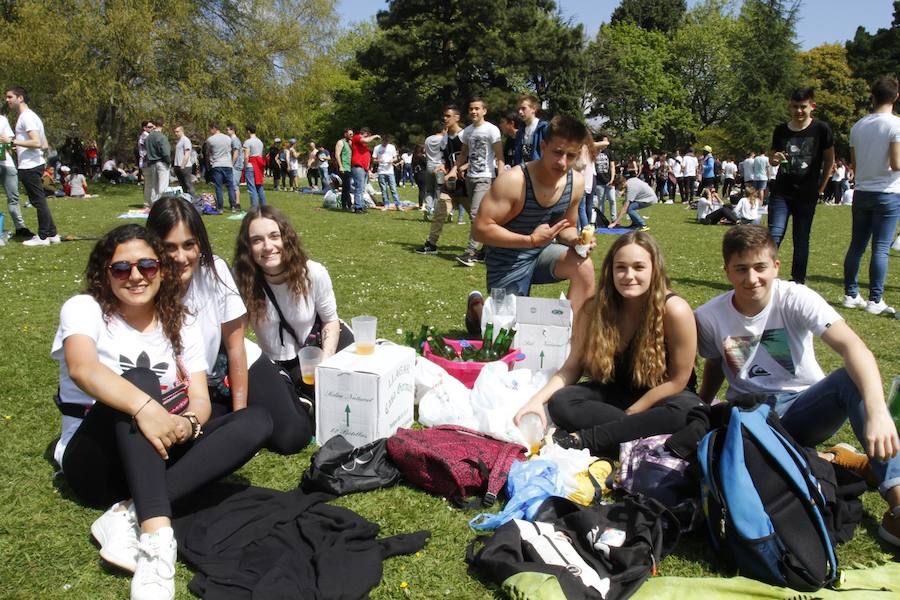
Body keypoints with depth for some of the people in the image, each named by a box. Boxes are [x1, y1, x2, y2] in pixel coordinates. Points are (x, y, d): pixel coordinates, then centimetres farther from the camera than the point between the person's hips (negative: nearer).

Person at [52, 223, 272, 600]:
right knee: (138, 377, -32)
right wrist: (144, 407, -44)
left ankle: (129, 514, -28)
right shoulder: (84, 309, -5)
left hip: (158, 455, 4)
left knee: (257, 421, -17)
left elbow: (200, 400, -4)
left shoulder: (181, 327, 6)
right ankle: (156, 536, -45)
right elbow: (82, 368, -27)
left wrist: (187, 424, -29)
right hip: (96, 460, -4)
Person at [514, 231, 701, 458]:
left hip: (662, 396, -2)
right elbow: (572, 367, -9)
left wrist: (629, 413, -16)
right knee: (560, 403, -25)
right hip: (615, 392, 3)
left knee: (686, 411, -38)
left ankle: (582, 439, -29)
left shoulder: (675, 311, -22)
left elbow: (677, 381, -15)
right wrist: (538, 399, -26)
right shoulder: (593, 309, -12)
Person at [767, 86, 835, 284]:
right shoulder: (780, 130, 4)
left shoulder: (821, 129, -4)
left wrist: (820, 188, 5)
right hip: (781, 193, 2)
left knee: (801, 240, 6)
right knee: (774, 236, -9)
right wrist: (774, 159, -11)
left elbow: (829, 160, 4)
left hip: (807, 195, -1)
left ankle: (798, 281, 16)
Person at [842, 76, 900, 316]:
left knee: (856, 245, 10)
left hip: (861, 193, 5)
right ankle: (875, 300, 1)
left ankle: (851, 295, 15)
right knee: (881, 248, -2)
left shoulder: (858, 126, 6)